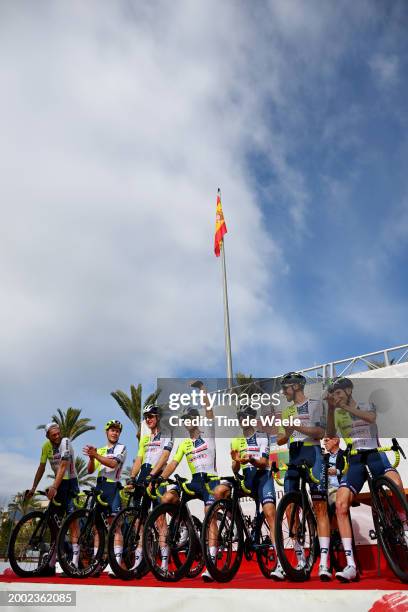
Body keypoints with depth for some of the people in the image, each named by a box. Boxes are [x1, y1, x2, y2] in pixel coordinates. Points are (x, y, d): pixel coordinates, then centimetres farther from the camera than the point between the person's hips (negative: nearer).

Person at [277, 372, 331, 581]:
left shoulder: (315, 404, 4)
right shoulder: (286, 411, 20)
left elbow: (320, 432, -9)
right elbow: (280, 440, 14)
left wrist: (297, 427, -20)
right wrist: (287, 433, -7)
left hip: (312, 453, -5)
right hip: (293, 456, 6)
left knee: (320, 507, -12)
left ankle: (324, 563, -14)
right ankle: (300, 560, 12)